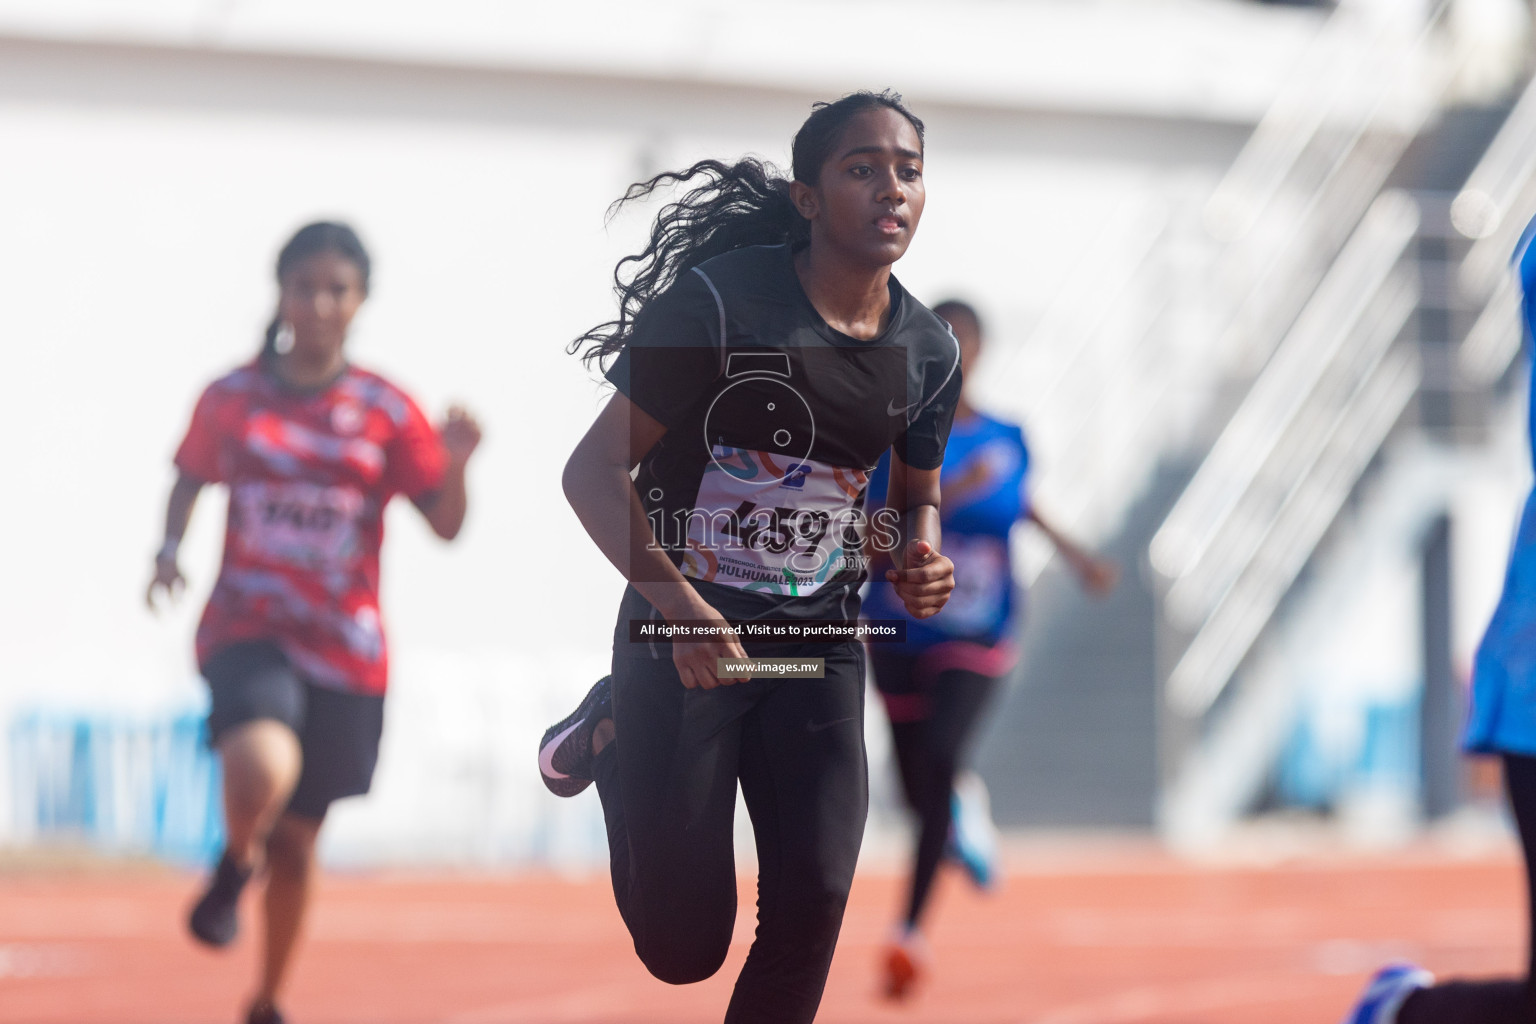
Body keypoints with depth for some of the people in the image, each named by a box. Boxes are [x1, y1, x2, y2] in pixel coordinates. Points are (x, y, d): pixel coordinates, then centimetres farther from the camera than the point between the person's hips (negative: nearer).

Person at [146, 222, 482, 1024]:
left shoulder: (386, 411, -1)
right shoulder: (231, 399, 1)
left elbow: (445, 525, -4)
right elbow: (190, 480, 15)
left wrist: (456, 464, -24)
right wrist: (169, 551, -4)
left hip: (344, 653, 1)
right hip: (247, 631, -1)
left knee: (296, 840, 10)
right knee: (263, 770, -32)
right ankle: (236, 859, 3)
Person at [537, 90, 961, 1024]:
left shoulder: (929, 352, 1)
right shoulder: (721, 301, -17)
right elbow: (596, 471, -15)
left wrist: (923, 559, -5)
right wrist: (679, 605, -29)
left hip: (821, 644, 4)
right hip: (685, 632, -4)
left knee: (813, 904, -7)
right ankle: (610, 737, 32)